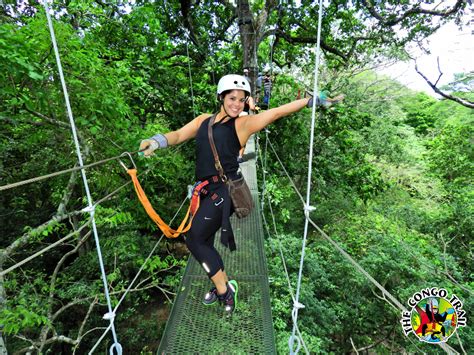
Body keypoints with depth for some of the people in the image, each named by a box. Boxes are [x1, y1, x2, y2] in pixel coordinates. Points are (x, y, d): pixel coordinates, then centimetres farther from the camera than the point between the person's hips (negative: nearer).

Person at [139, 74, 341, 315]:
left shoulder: (243, 124, -1)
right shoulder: (204, 120, 13)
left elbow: (277, 112, -5)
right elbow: (179, 135, 9)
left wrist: (310, 101, -8)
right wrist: (157, 141, -10)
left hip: (225, 189, -6)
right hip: (206, 190, 6)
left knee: (194, 240, -4)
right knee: (203, 241, 16)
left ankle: (224, 288, 17)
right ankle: (221, 286, 39)